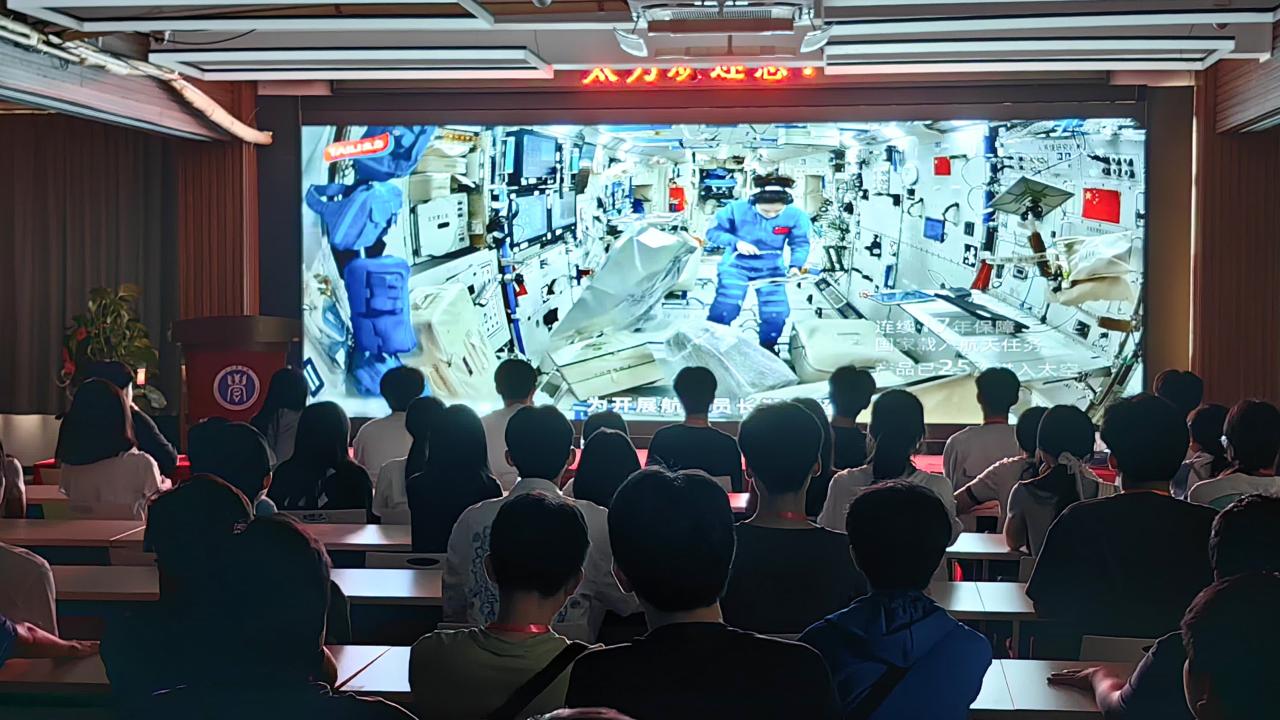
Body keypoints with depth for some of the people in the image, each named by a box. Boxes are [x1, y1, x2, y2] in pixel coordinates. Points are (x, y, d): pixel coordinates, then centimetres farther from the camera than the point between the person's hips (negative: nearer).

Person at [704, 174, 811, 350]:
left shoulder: (796, 215, -15)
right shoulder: (736, 209, -18)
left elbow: (800, 243, -6)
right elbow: (712, 232, -11)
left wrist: (796, 266, -26)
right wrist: (736, 242, -29)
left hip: (771, 269, 1)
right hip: (736, 265, -1)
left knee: (776, 314, -4)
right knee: (724, 309, -11)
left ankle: (767, 349, 22)